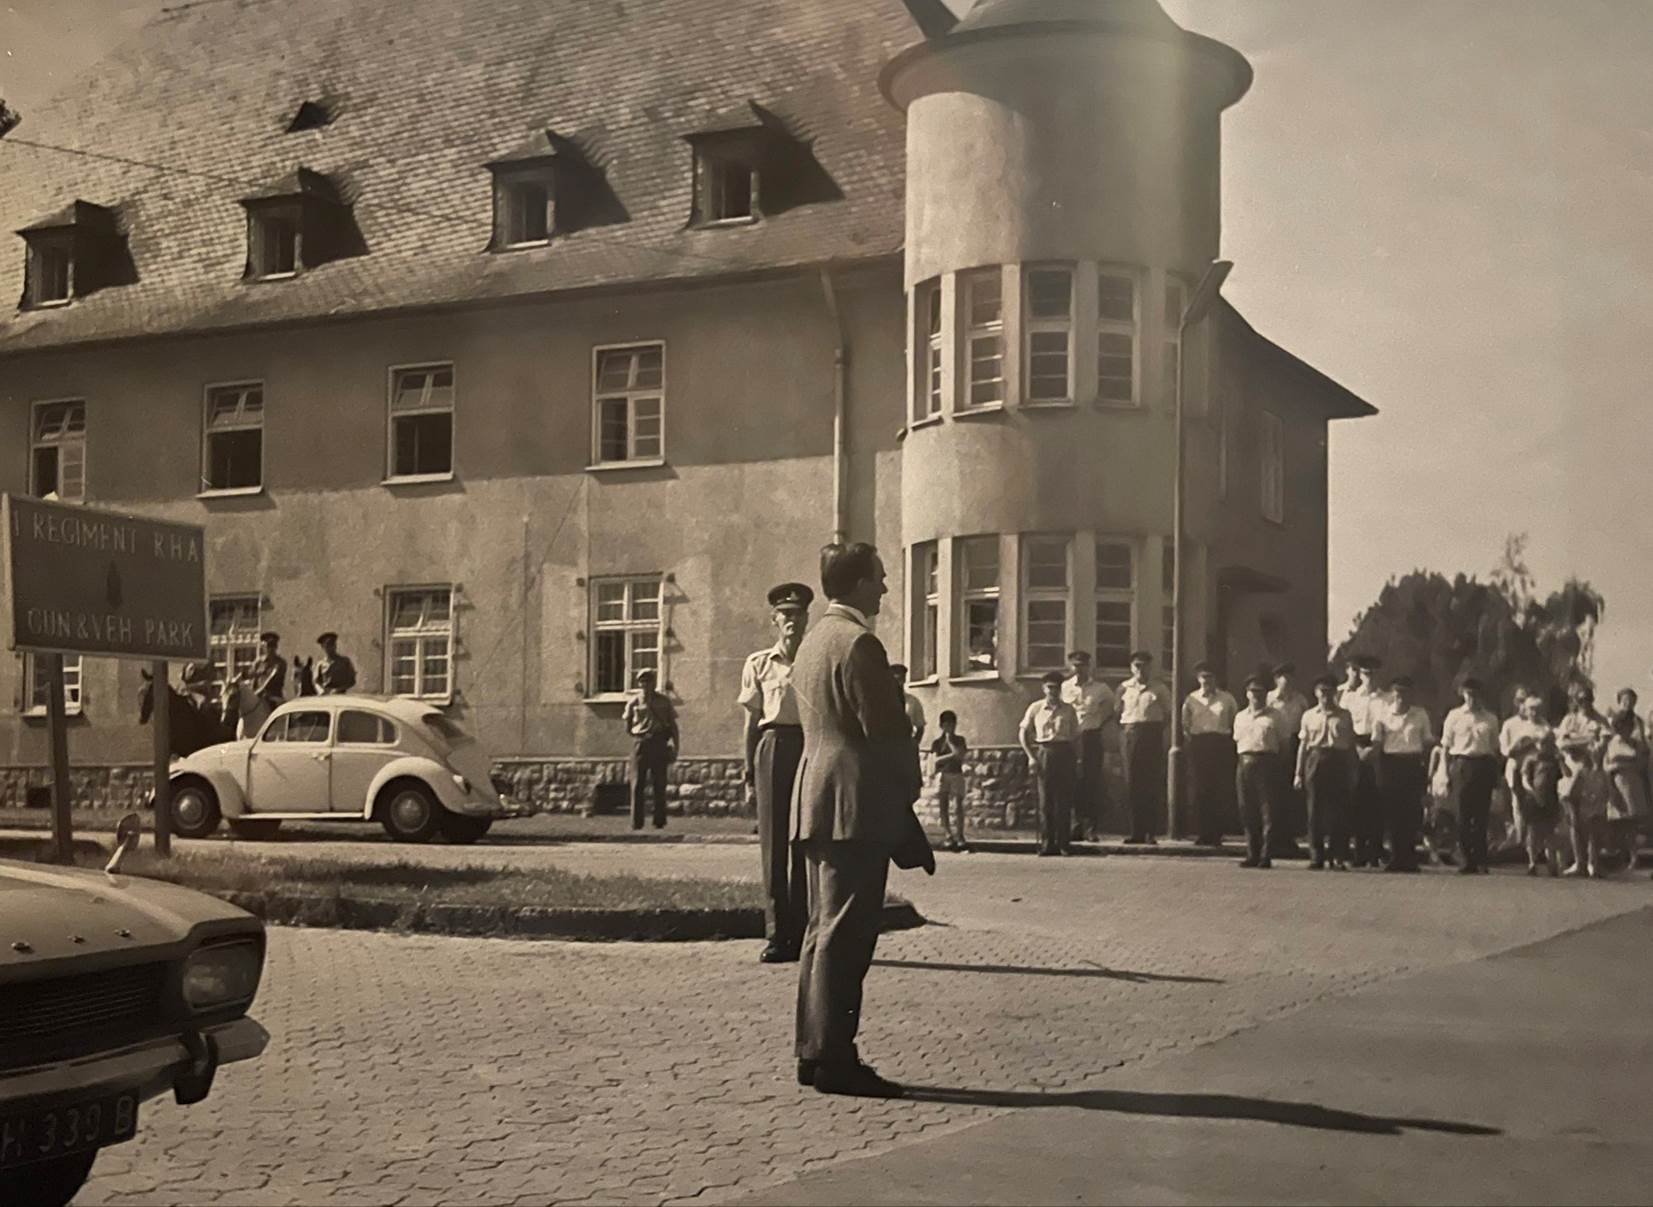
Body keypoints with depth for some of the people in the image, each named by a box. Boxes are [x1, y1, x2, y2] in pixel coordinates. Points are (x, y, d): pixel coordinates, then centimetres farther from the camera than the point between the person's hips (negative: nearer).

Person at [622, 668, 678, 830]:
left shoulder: (663, 702, 7)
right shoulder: (634, 702, 6)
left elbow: (673, 726, 8)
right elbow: (627, 727, 13)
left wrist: (675, 746, -1)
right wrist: (639, 737, 4)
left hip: (659, 744, 0)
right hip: (640, 744, 0)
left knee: (659, 784, 1)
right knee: (637, 784, -3)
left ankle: (660, 821, 7)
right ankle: (636, 822, 0)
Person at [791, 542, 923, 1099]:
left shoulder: (813, 640, 16)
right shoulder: (858, 644, -14)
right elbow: (885, 727, -16)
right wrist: (908, 787, -1)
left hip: (815, 801, 10)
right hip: (857, 805, -10)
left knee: (824, 929, 13)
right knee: (844, 934, -7)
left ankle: (815, 1052, 18)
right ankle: (834, 1059, -5)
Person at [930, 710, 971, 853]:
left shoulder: (960, 740, 10)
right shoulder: (937, 742, 8)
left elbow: (960, 755, -7)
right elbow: (935, 760, -6)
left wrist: (950, 741, -5)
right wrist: (951, 755, -16)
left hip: (957, 774, -1)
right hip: (942, 775, 1)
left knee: (958, 806, -9)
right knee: (943, 807, -3)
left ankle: (960, 837, -10)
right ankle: (949, 836, 1)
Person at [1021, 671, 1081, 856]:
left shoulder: (1068, 709, 7)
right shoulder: (1036, 708, 6)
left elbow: (1075, 737, 10)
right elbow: (1023, 733, 10)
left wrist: (1077, 761, 4)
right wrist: (1031, 756, 1)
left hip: (1065, 754, 0)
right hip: (1043, 753, 0)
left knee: (1063, 800, -1)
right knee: (1045, 801, -1)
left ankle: (1063, 843, 4)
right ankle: (1046, 843, 4)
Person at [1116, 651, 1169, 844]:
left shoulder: (1158, 690, 6)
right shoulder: (1124, 688, 9)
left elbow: (1168, 713, 11)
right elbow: (1117, 711, 15)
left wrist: (1159, 729, 1)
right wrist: (1124, 728, 5)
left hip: (1153, 734, -1)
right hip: (1132, 733, 1)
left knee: (1153, 784, -3)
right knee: (1132, 783, 0)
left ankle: (1151, 832, 1)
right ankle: (1136, 832, 5)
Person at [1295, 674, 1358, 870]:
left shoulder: (1344, 715, 8)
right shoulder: (1309, 716, 10)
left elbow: (1351, 744, 8)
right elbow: (1303, 745, 9)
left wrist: (1352, 772, 4)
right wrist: (1299, 773, 5)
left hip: (1339, 760, 0)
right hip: (1315, 759, 1)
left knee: (1339, 810, -2)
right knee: (1315, 810, 1)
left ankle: (1338, 856, 3)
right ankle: (1316, 857, 8)